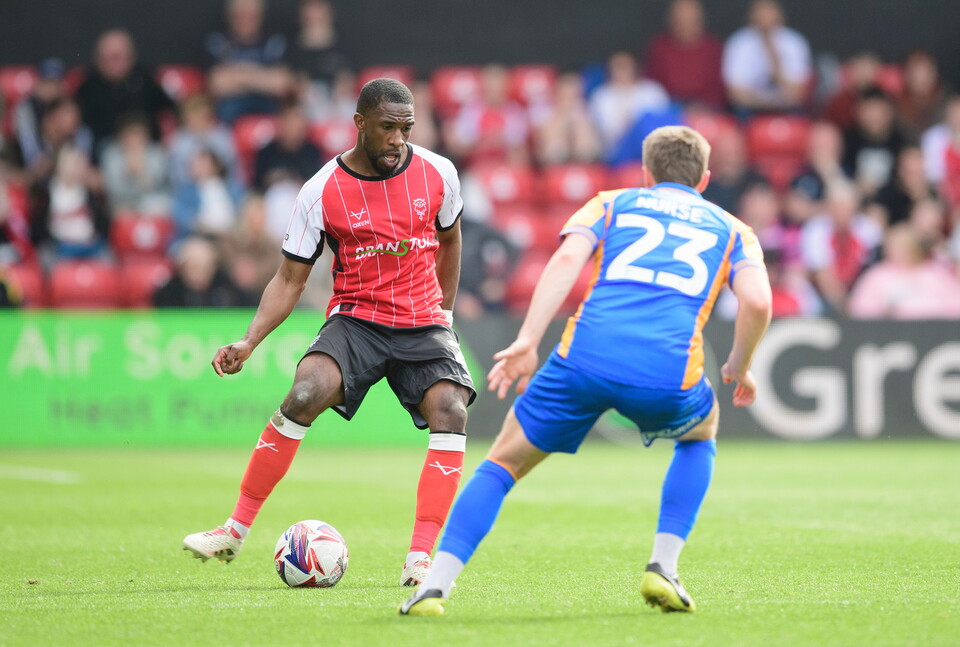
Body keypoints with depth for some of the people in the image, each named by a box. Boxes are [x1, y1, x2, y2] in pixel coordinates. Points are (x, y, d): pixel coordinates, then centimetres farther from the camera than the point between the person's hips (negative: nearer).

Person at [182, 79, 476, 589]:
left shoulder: (437, 174, -3)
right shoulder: (322, 192, -9)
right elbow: (290, 279, -2)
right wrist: (248, 342, -13)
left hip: (423, 324, 2)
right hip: (355, 318, -1)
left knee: (451, 410, -25)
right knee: (305, 393, -28)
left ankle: (420, 559, -23)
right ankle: (235, 531, -15)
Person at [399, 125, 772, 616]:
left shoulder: (612, 204, 26)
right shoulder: (731, 230, 27)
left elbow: (567, 258, 5)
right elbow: (758, 301, 7)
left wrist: (526, 343, -1)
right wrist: (738, 369, 23)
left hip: (585, 356, 0)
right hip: (668, 373, 0)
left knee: (505, 460, 18)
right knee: (700, 435, 35)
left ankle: (435, 585, 2)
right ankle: (662, 568, 19)